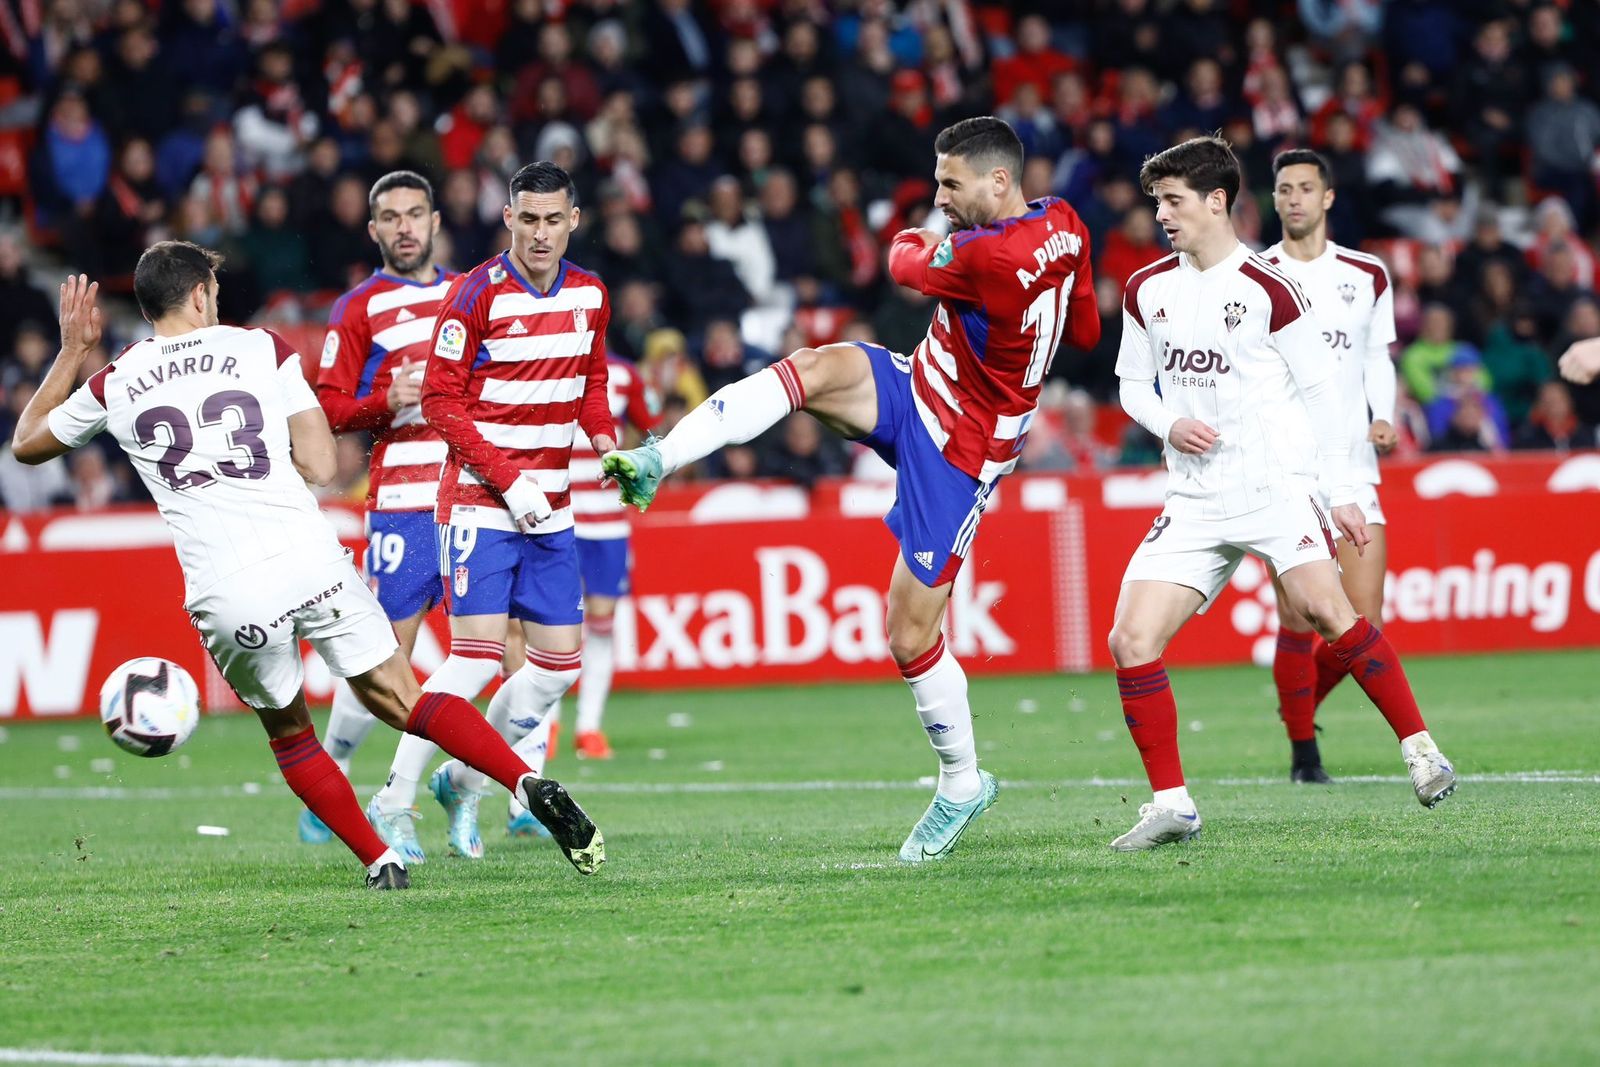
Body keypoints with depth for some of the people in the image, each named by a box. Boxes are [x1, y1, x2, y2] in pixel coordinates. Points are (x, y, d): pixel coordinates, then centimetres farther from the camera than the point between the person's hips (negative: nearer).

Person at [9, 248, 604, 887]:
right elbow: (320, 467, 7)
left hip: (226, 597, 0)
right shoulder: (263, 350, 10)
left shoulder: (112, 386, 10)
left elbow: (27, 445, 28)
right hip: (312, 563, 0)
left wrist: (72, 352, 36)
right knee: (400, 701, 8)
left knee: (287, 732, 22)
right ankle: (529, 784, -11)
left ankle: (380, 862, 17)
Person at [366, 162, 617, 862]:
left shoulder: (590, 296, 6)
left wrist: (608, 443, 0)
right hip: (479, 501, -6)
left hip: (549, 508, 6)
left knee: (559, 663, 5)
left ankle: (464, 781, 24)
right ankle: (393, 802, -8)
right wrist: (509, 480, -18)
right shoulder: (479, 293, -12)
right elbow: (441, 401, -12)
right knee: (477, 656, -16)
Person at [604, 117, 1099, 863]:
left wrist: (911, 245, 16)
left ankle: (962, 781, 20)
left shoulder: (987, 257, -30)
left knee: (911, 639, -1)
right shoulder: (1063, 227, -4)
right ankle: (657, 459, -27)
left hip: (956, 458, -9)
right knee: (814, 370, -18)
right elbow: (1085, 332, 13)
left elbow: (909, 267, -8)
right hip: (916, 392, 9)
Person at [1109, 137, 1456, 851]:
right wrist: (1169, 425, -3)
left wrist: (1340, 493, -2)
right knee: (1131, 640, -9)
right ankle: (1171, 805, -2)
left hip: (1276, 487, -5)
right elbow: (1133, 384, 19)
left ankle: (1419, 748, -10)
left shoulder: (1267, 289, -4)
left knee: (1326, 611, -24)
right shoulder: (1147, 290, 10)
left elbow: (1319, 391, 0)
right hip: (1193, 500, 5)